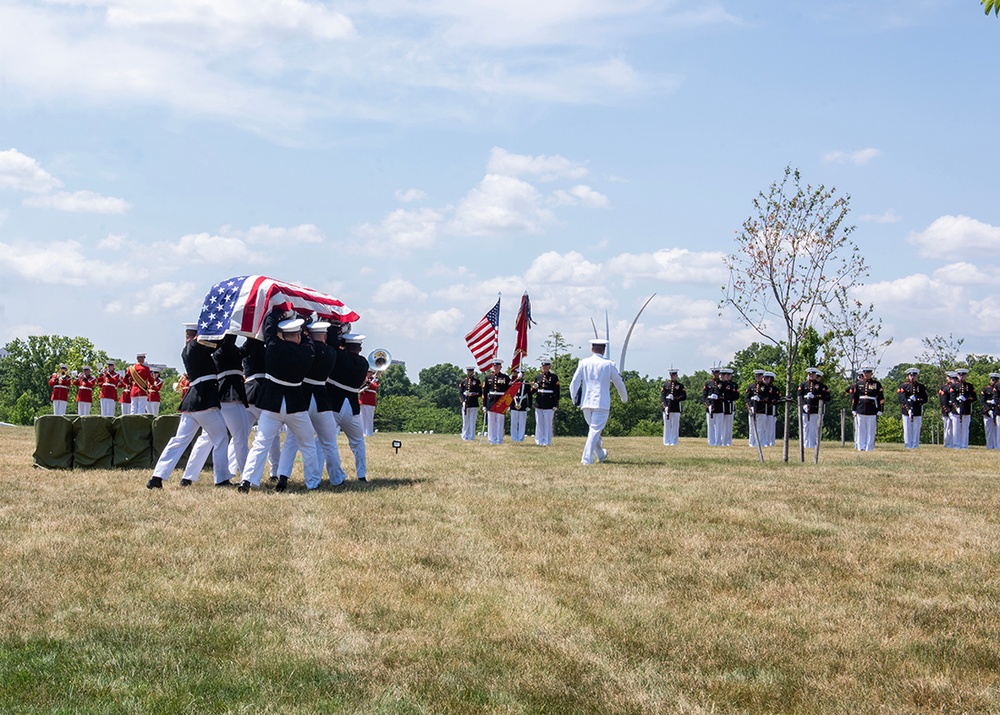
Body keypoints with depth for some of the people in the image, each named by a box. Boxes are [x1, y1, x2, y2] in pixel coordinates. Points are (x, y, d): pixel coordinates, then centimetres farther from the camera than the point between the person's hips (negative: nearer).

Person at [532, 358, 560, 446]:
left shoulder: (554, 377, -1)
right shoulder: (537, 376, 12)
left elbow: (557, 392, -3)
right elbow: (532, 391, 16)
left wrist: (555, 405, -9)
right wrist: (534, 387, -9)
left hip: (549, 405, -4)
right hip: (539, 404, 4)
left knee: (548, 424, 0)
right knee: (539, 423, 8)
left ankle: (546, 442, 5)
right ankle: (539, 441, 15)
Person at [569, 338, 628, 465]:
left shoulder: (583, 363, 3)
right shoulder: (608, 364, -2)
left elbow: (574, 384, 2)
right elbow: (619, 383, 8)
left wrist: (575, 400, 16)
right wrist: (625, 398, 25)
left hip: (586, 402, 4)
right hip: (601, 403, -4)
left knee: (593, 428, 19)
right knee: (595, 430, -4)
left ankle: (600, 455, 34)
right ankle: (587, 459, -12)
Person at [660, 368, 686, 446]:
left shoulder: (680, 385, 7)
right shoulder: (665, 384, 12)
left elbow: (684, 397, -1)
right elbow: (662, 396, 5)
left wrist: (674, 398, -16)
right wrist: (665, 406, -9)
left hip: (676, 409, -2)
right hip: (667, 409, 2)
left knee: (675, 426, -1)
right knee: (667, 426, 4)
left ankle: (674, 442, 2)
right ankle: (667, 442, 8)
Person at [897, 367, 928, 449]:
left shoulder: (921, 386, 11)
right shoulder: (903, 386, 6)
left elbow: (925, 399, 5)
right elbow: (900, 398, -6)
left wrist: (916, 399, -13)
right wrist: (908, 408, -18)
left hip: (918, 412, 1)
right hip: (906, 411, -1)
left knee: (916, 429, 1)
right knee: (907, 429, 0)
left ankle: (915, 445, 5)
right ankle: (908, 445, 6)